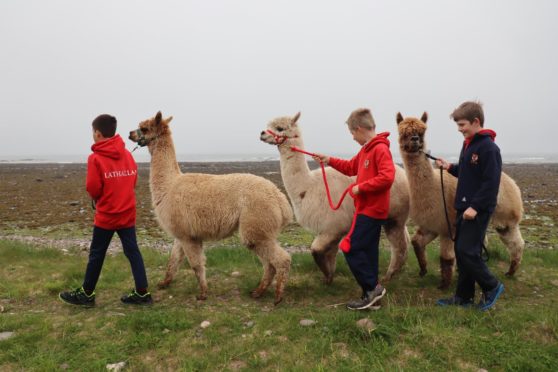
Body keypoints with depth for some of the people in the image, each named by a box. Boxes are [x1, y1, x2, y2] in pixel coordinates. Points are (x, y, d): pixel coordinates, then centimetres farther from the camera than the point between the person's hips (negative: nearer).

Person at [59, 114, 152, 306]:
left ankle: (86, 294, 23)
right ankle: (142, 293, 10)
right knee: (133, 252, 8)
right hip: (127, 213, 5)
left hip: (106, 216, -5)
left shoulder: (95, 158, -13)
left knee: (96, 255, 9)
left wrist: (99, 198, 7)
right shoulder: (127, 154, 4)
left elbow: (92, 188, -14)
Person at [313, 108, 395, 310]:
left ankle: (373, 287, 1)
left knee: (350, 248, -8)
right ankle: (371, 294, 18)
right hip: (368, 208, 10)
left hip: (371, 210, -10)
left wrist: (360, 188, -20)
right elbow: (351, 167, 26)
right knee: (367, 251, 11)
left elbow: (387, 177, -27)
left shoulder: (380, 149, -16)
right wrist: (329, 160, 19)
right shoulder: (366, 149, 13)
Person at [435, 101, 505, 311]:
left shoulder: (488, 148, -15)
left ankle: (491, 287, 15)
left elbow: (491, 182, -20)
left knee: (468, 252, -8)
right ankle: (463, 296, 20)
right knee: (460, 251, 10)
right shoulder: (468, 144, 13)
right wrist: (450, 167, 6)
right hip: (464, 207, 9)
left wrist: (475, 206, -23)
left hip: (478, 210, -9)